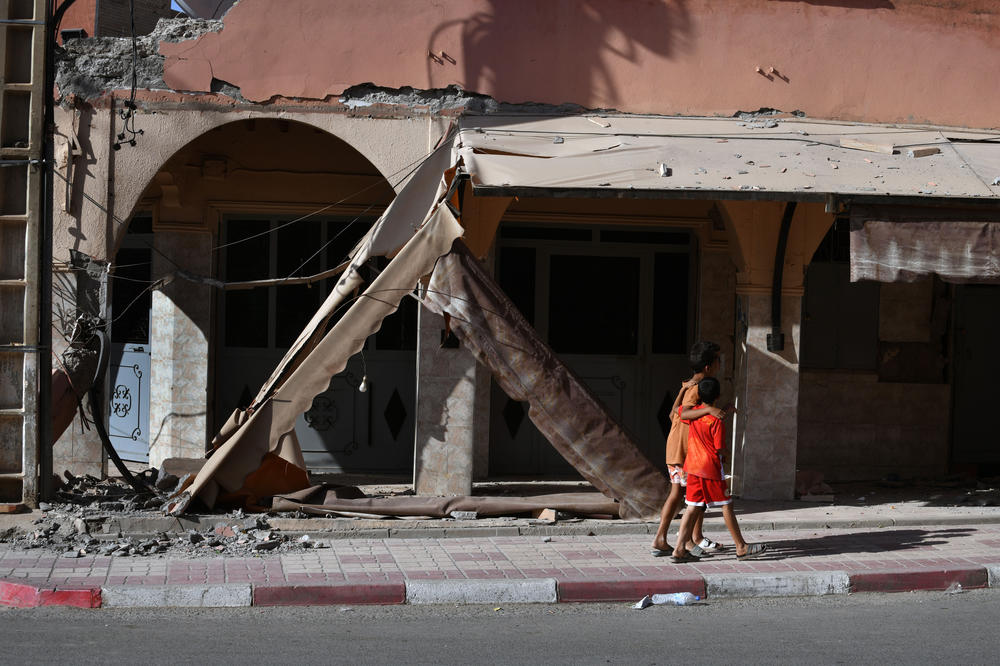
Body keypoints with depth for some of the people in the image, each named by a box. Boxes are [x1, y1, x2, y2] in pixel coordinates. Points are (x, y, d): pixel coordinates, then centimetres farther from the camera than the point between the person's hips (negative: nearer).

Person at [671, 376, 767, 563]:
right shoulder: (717, 421, -14)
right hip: (711, 468, -6)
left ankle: (680, 549, 1)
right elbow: (719, 450, -12)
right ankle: (741, 548, 10)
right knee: (727, 505, 3)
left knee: (693, 507, 7)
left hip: (692, 467, 6)